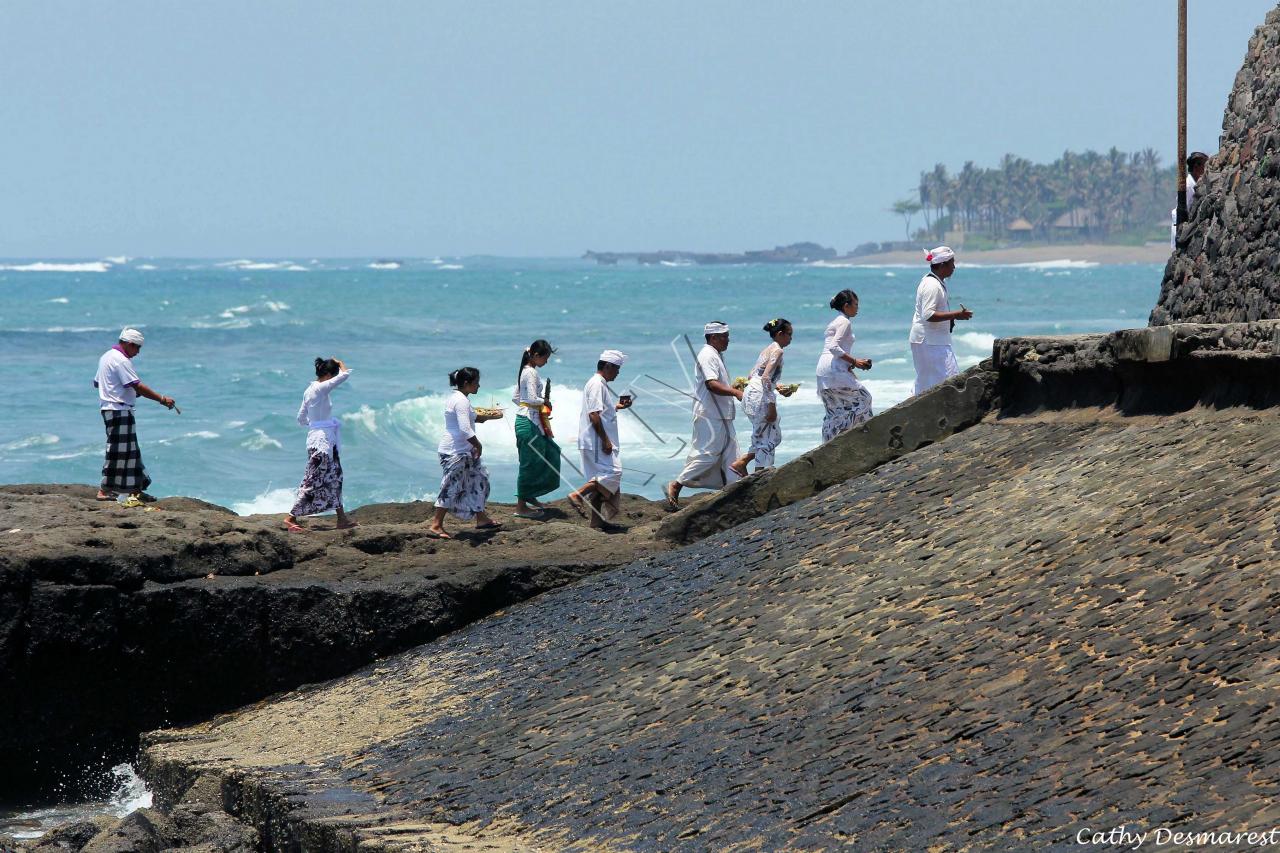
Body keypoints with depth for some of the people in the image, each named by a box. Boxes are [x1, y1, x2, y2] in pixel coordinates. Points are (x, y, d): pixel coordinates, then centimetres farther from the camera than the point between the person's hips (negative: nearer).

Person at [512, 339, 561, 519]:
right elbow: (533, 399, -24)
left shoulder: (524, 371, 13)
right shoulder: (531, 373, -16)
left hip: (527, 421, 10)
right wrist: (545, 402, -6)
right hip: (529, 423, -10)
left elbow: (515, 398, 18)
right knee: (529, 464, -3)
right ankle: (521, 506, 3)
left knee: (551, 453, 18)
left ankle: (530, 494, 24)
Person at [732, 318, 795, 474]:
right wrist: (772, 407, -20)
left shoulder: (767, 350, 19)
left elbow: (752, 377, 23)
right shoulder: (777, 351, -10)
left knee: (775, 436, 15)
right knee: (767, 439, -2)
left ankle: (741, 463, 10)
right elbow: (766, 378, -21)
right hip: (759, 397, -9)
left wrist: (778, 389, 25)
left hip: (750, 394, 9)